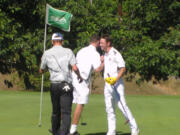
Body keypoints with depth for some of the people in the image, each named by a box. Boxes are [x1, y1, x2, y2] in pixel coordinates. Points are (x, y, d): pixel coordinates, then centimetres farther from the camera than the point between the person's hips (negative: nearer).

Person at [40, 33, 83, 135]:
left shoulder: (47, 53, 6)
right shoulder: (68, 52, 0)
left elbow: (41, 71, 15)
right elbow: (75, 68, -10)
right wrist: (79, 76, 9)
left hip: (54, 85, 3)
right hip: (66, 85, -3)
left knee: (55, 112, 16)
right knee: (66, 112, -7)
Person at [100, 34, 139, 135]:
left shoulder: (115, 54, -10)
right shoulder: (105, 55, 16)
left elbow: (123, 68, -15)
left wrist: (116, 79, -24)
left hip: (117, 84, -8)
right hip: (107, 84, 8)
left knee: (122, 105, -12)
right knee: (109, 108, 6)